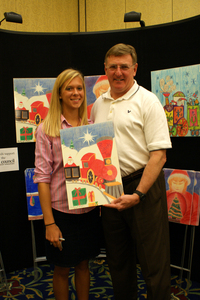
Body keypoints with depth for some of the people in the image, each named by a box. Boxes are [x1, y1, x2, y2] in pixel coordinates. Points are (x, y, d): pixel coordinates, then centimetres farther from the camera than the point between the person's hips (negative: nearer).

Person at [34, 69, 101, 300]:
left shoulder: (92, 126, 4)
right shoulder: (47, 129, -8)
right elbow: (42, 176, -11)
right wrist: (49, 222, -14)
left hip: (89, 209, 4)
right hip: (61, 210, -3)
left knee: (83, 264, 20)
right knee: (62, 269, 14)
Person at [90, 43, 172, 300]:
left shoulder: (147, 101, -6)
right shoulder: (98, 104, 12)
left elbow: (159, 154, -12)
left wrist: (138, 194, -19)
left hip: (143, 185, -5)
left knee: (153, 262, 3)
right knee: (117, 259, 19)